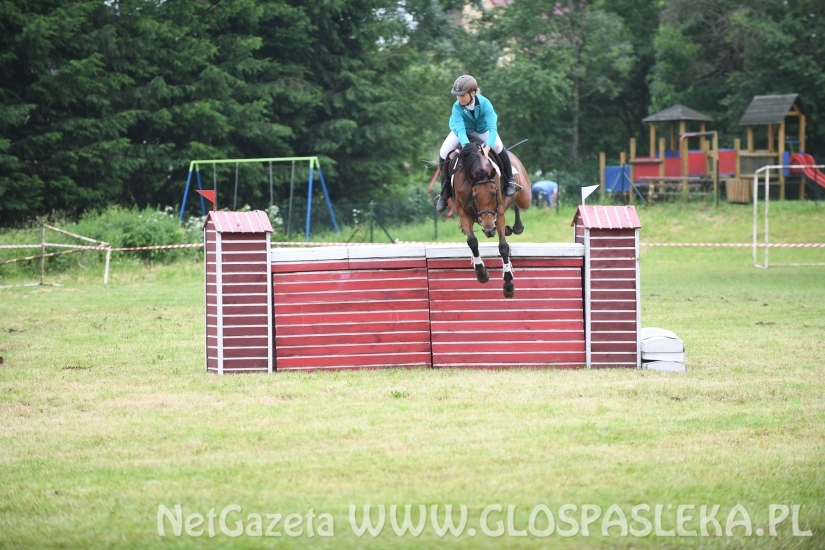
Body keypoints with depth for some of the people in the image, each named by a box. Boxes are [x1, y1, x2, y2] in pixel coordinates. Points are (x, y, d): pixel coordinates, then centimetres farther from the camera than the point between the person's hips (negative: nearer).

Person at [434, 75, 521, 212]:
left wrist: (487, 148, -54)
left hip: (483, 130, -1)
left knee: (498, 146, -29)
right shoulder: (457, 107, -30)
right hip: (463, 130, 1)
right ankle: (445, 192, -3)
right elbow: (460, 130, -39)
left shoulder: (484, 103, -33)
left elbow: (493, 129, -38)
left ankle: (509, 181, -8)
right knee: (444, 153, -18)